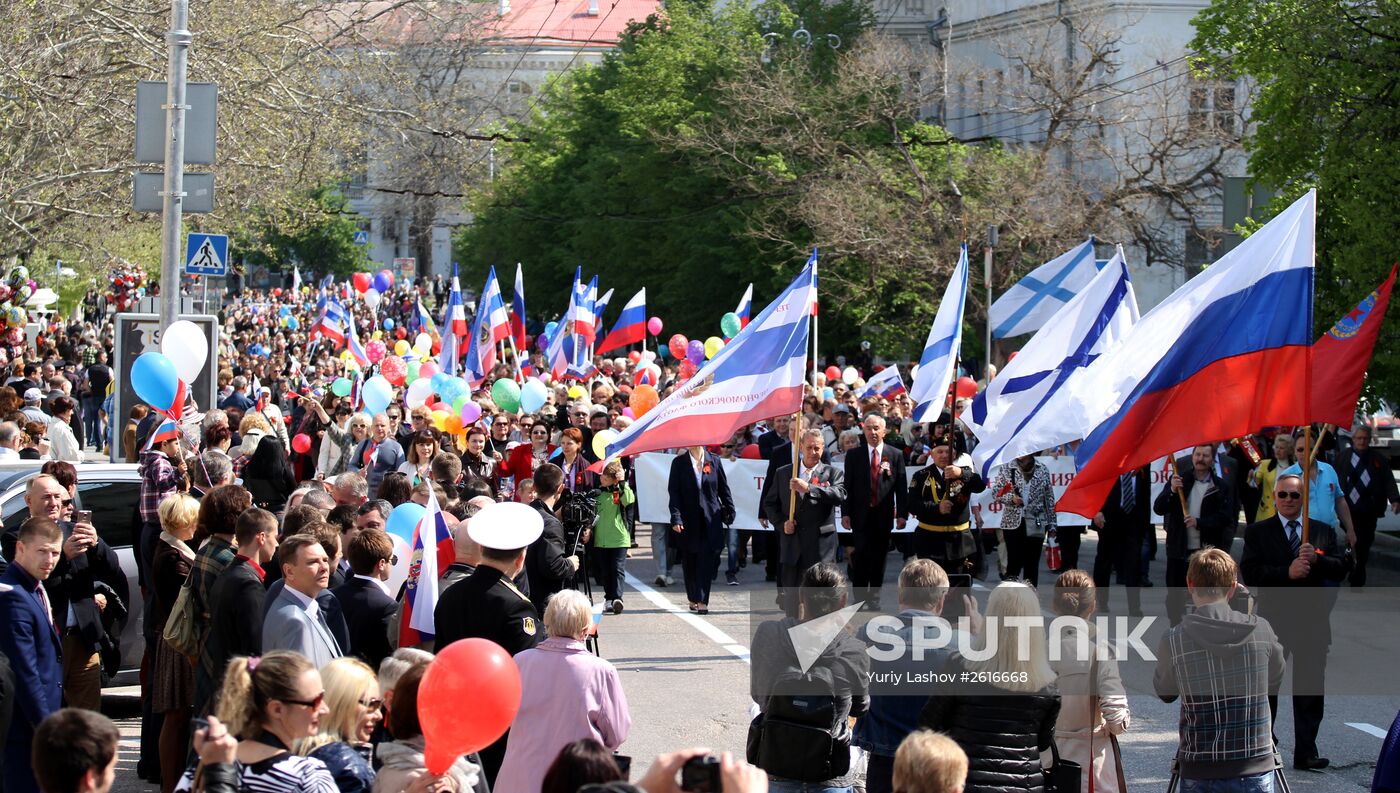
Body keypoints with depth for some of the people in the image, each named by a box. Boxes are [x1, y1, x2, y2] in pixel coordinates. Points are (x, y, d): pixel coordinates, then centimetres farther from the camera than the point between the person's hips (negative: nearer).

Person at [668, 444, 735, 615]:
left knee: (707, 559, -9)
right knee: (689, 561, 7)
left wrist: (729, 511, 7)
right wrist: (676, 518, -11)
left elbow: (723, 488, 11)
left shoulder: (714, 460, 6)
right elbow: (674, 492, -2)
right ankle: (693, 599, 21)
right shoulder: (679, 463, 3)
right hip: (688, 521, 0)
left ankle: (702, 601, -9)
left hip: (710, 519, 0)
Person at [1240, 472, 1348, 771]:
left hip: (1312, 623, 2)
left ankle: (1306, 752, 10)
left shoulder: (1324, 531, 8)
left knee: (1310, 691, 3)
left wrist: (1316, 559, -20)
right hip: (1272, 622, -1)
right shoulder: (1257, 532, 1)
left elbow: (1341, 569, -1)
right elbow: (1249, 573, -11)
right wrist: (1287, 572, -22)